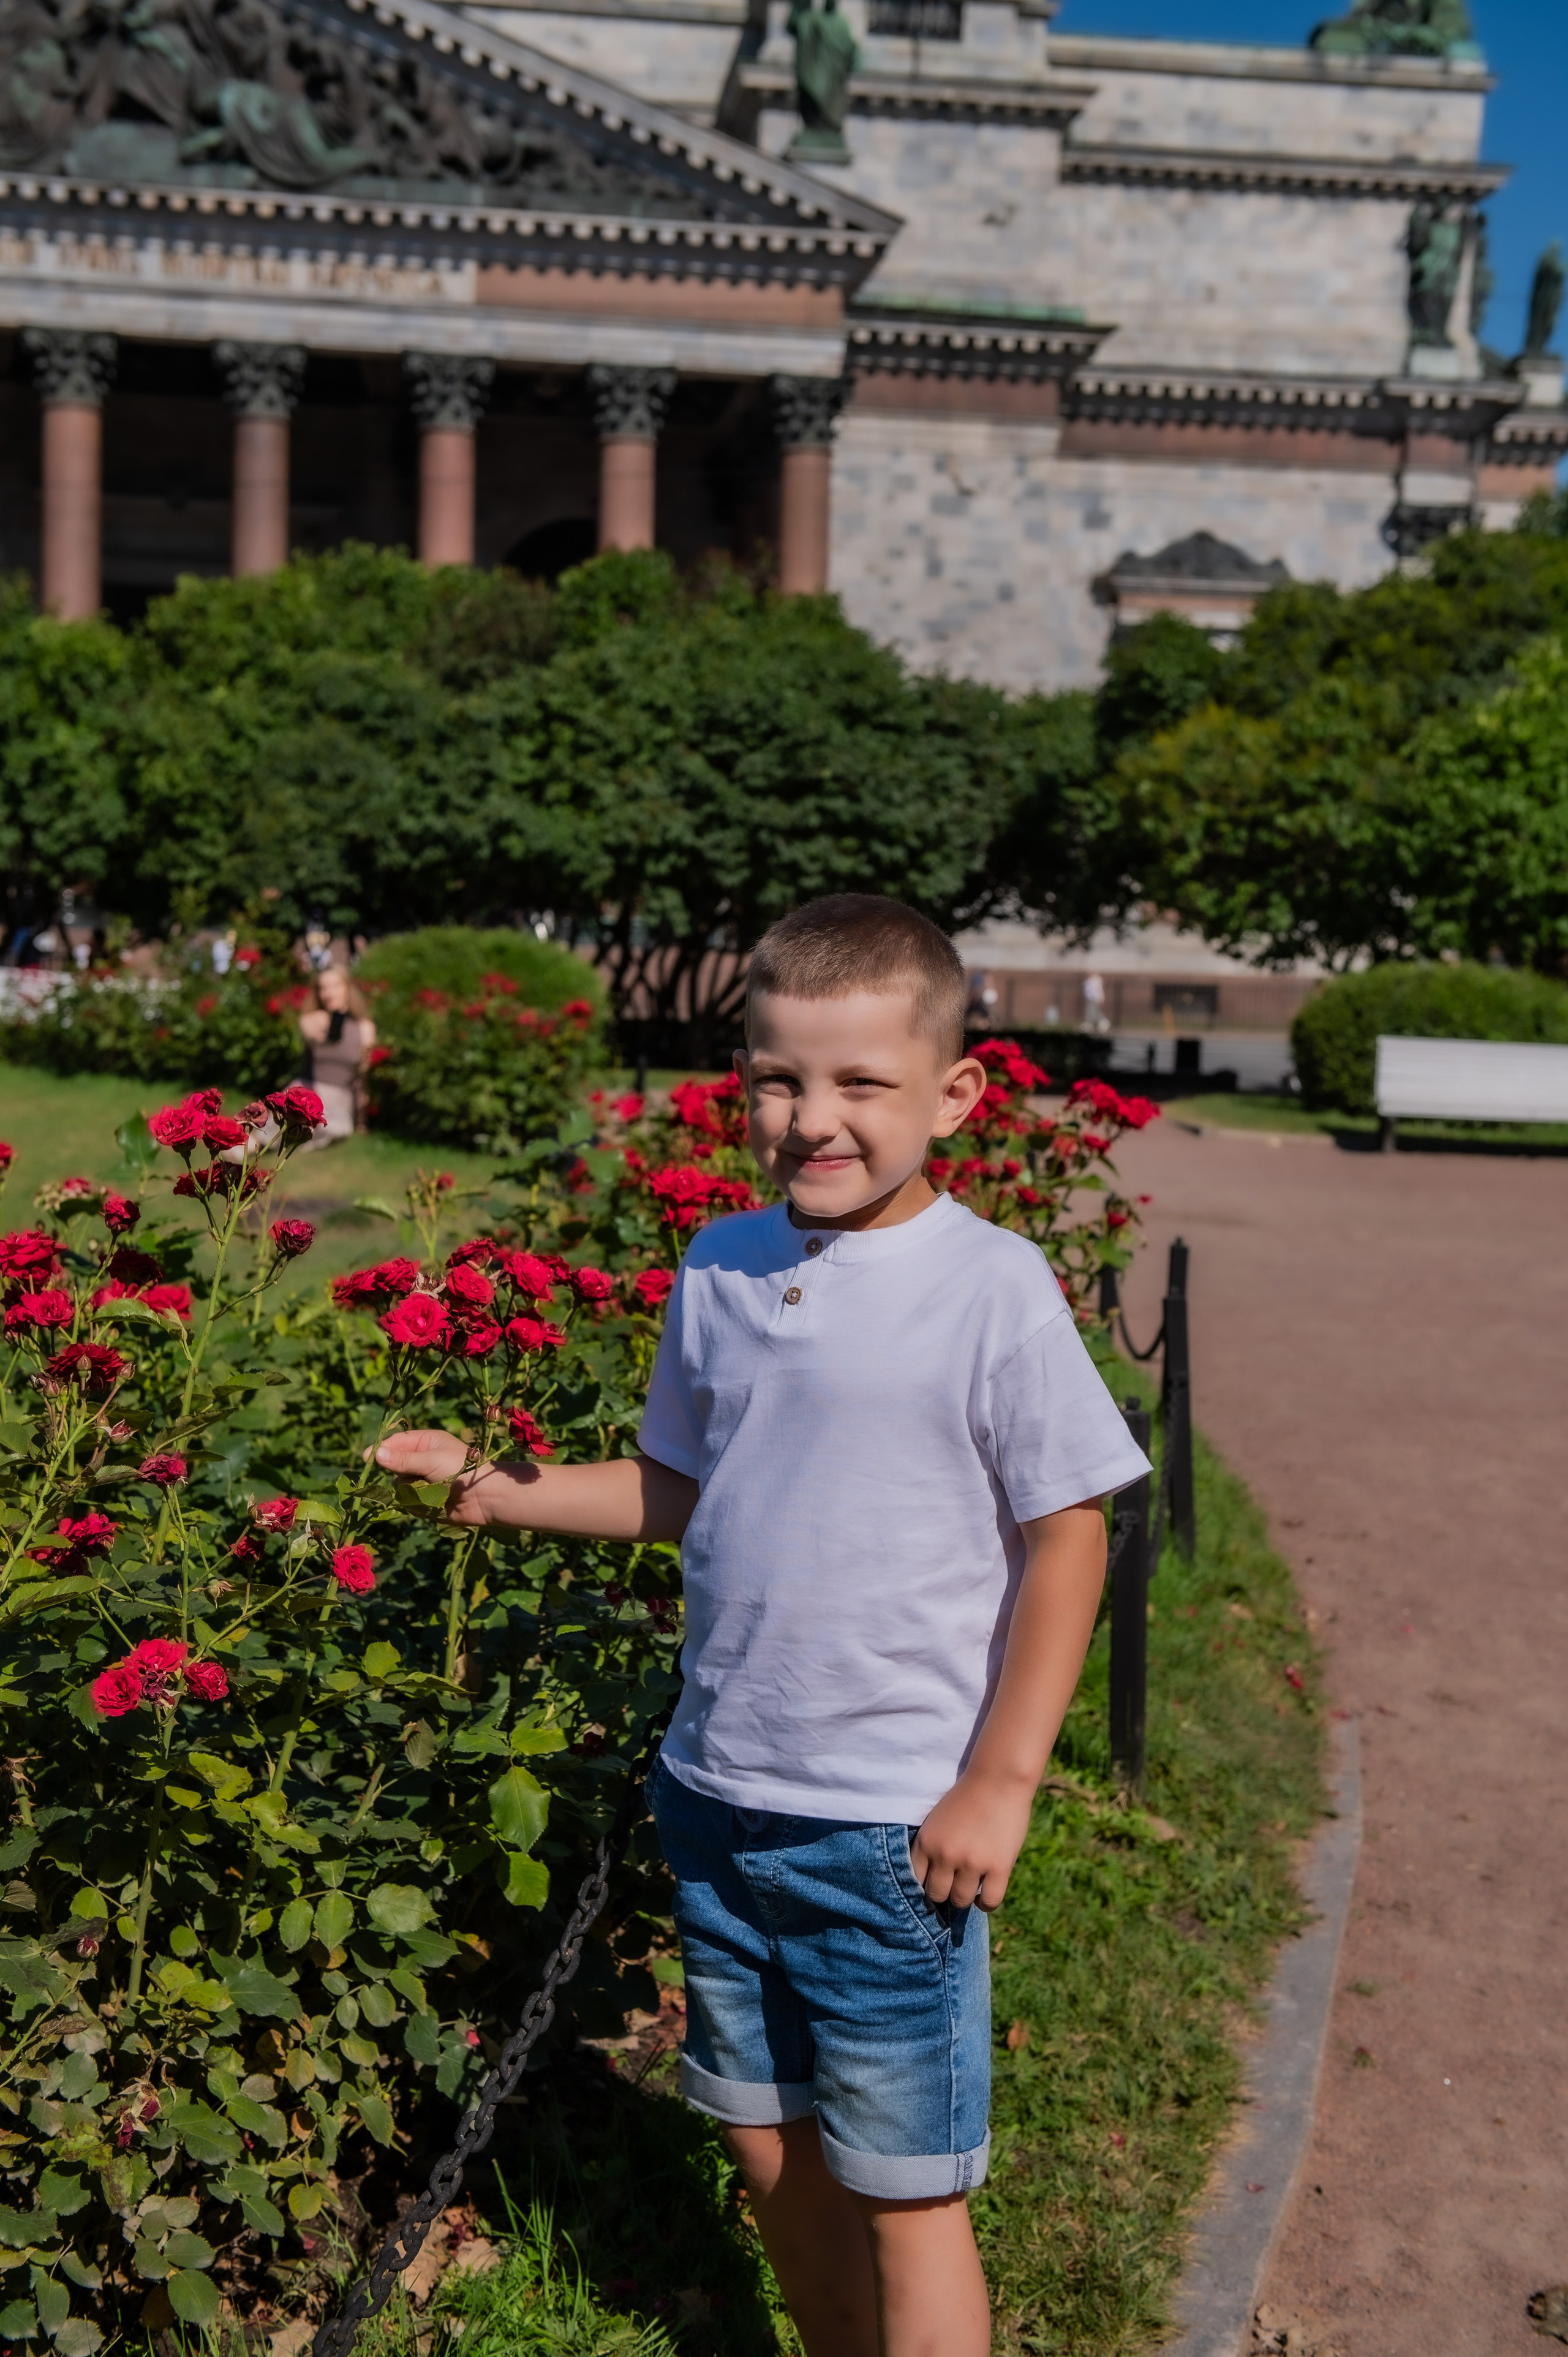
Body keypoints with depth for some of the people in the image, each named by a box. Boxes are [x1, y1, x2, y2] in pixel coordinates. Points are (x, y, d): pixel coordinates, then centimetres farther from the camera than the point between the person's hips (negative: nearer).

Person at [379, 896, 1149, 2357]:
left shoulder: (993, 1289, -14)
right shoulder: (720, 1268, 2)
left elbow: (1064, 1537, -10)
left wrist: (1000, 1781, -11)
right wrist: (506, 1494, 3)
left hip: (894, 1825, -5)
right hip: (718, 1795, 6)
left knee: (902, 2198, 5)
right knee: (768, 2150, 20)